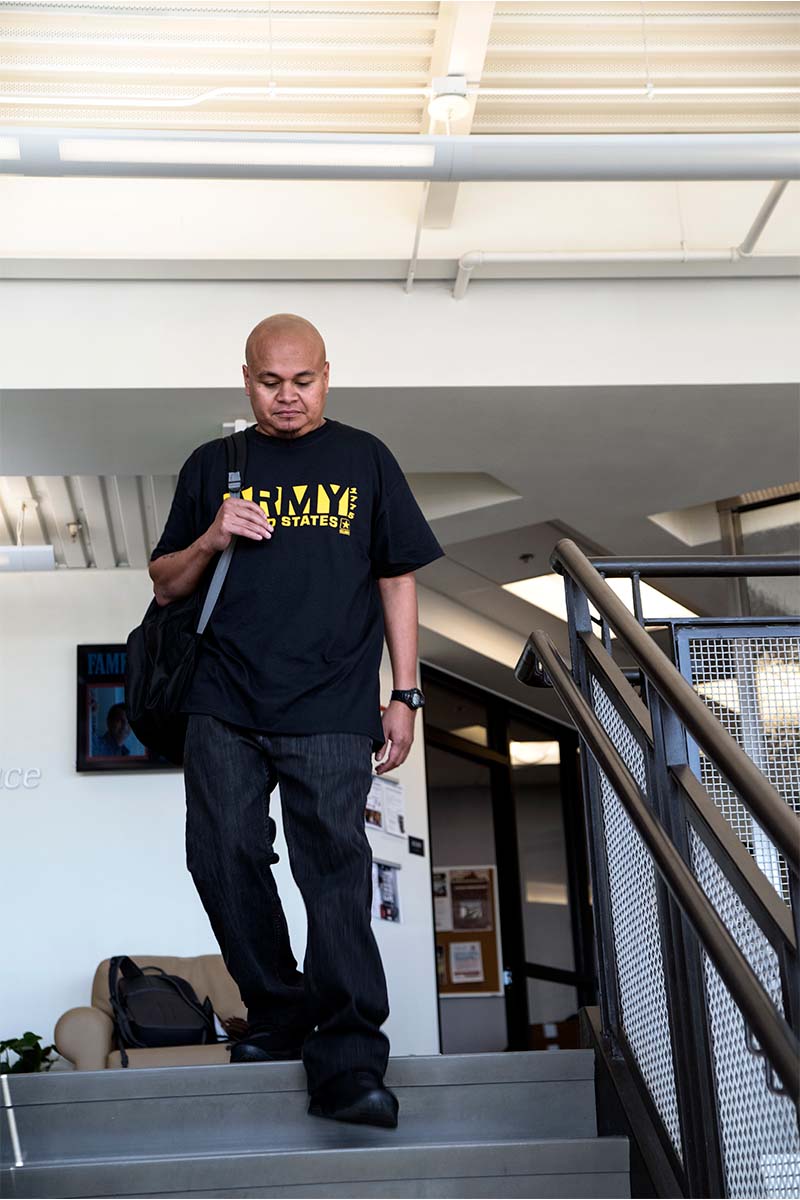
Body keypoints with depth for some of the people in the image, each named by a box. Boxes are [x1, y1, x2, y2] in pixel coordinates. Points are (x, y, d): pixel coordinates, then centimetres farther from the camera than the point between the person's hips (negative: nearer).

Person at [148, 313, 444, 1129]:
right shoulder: (213, 465, 13)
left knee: (335, 866, -10)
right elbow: (165, 586, 16)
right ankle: (279, 1015, 20)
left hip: (331, 708, -2)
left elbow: (398, 580, 10)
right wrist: (211, 540, -6)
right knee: (223, 857, 1)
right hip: (225, 702, 3)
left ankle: (347, 1060, -11)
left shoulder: (363, 459, 10)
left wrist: (404, 696, 3)